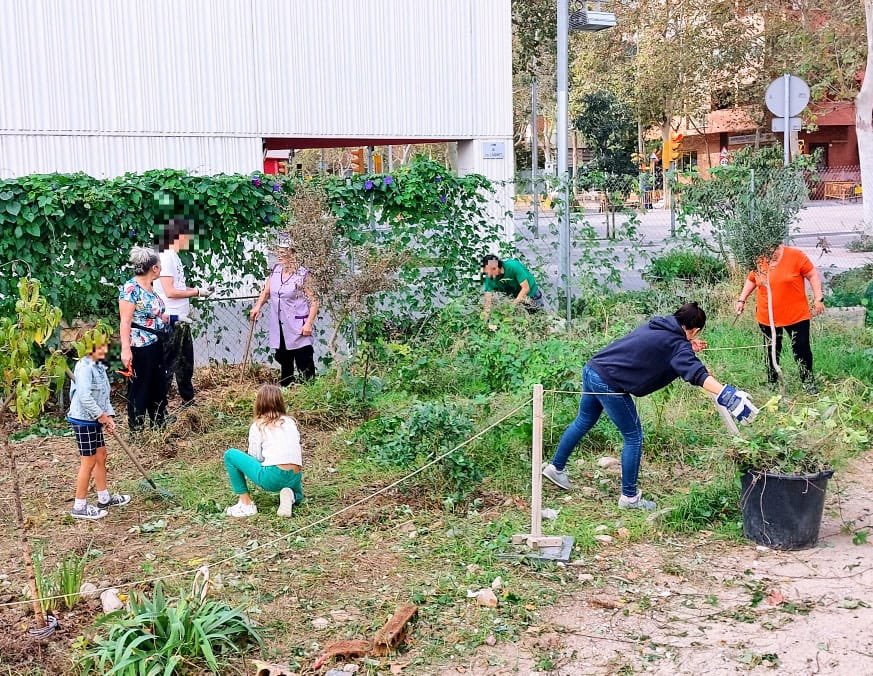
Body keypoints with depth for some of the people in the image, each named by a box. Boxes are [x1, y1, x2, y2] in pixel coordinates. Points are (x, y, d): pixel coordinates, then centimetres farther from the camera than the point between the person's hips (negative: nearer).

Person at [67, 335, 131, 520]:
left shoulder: (99, 366, 11)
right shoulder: (84, 367, -19)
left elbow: (104, 395, 13)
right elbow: (84, 396, -27)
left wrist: (109, 416, 1)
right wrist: (101, 415, -18)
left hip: (94, 420, 10)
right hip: (83, 420, -10)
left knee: (101, 456, 17)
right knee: (88, 462, -3)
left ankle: (104, 499, 30)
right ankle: (79, 506, 6)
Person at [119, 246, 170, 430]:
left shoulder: (150, 287, 11)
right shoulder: (131, 288, -15)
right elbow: (125, 322, -18)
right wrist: (126, 349, -23)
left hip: (156, 345, 9)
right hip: (140, 347, -9)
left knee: (159, 386, 16)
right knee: (139, 389, 1)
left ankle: (160, 425, 29)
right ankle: (136, 430, 12)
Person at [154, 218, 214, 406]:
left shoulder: (174, 257, 13)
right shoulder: (166, 257, -16)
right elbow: (170, 291, -21)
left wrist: (198, 290, 6)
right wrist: (197, 292, -13)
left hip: (181, 319, 10)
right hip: (171, 320, -10)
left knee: (186, 361, 21)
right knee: (168, 364, -4)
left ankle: (188, 399, 35)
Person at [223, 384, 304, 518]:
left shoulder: (258, 425, 6)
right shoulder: (291, 422, 18)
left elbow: (255, 457, 3)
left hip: (272, 476, -5)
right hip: (295, 478, 5)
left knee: (230, 455, 10)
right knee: (298, 495, 41)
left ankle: (246, 504, 8)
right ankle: (290, 496, 3)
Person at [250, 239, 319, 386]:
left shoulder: (302, 275, -12)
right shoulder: (275, 270, 5)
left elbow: (314, 301, -12)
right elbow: (266, 291, 18)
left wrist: (309, 323, -18)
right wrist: (258, 306, 2)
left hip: (298, 328, -6)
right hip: (280, 328, 6)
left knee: (304, 363, -6)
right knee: (284, 360, 18)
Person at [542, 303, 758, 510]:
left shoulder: (656, 325, 13)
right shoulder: (677, 344, -10)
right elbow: (696, 374, -25)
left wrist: (688, 348, 22)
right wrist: (728, 395, -36)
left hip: (592, 369, 9)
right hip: (609, 384, -9)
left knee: (583, 422, 27)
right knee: (633, 437, 5)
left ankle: (555, 467, 40)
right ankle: (629, 497, 13)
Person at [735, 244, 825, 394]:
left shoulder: (796, 256, -11)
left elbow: (813, 275, -5)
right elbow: (751, 280, 17)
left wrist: (818, 298, -9)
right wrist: (742, 300, 11)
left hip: (796, 316, -3)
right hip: (767, 318, 3)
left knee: (801, 349, 0)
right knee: (771, 351, 13)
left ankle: (808, 382, 13)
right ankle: (771, 384, 25)